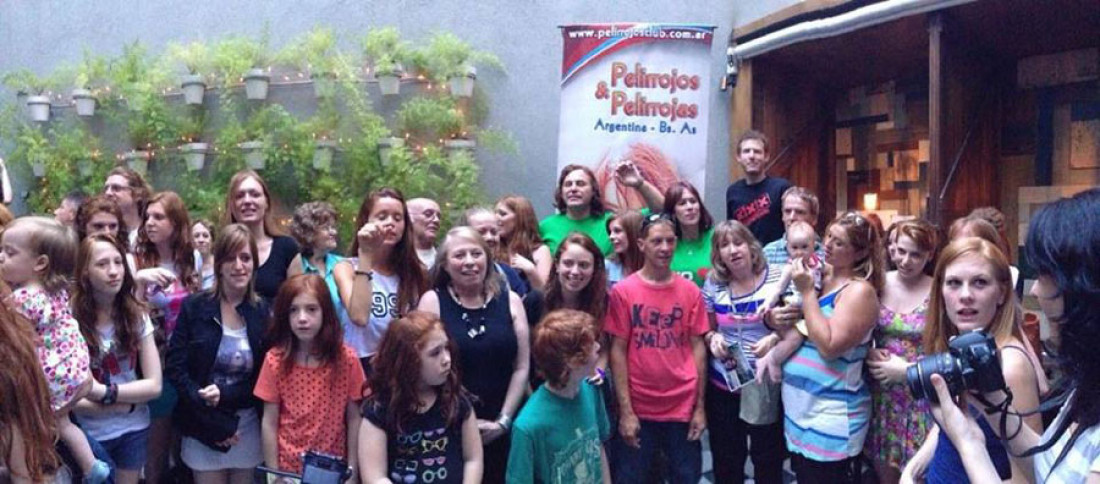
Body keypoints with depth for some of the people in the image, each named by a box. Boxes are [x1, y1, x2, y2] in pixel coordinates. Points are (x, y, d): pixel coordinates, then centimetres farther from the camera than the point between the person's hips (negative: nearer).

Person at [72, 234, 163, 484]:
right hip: (90, 433, -3)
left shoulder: (136, 315, -4)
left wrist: (105, 392, -18)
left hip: (134, 429, 3)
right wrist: (126, 404, -15)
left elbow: (154, 385, -6)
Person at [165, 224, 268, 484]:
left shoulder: (263, 312, -2)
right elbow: (174, 367, -7)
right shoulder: (194, 307, -5)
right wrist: (206, 406, -14)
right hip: (203, 425, -1)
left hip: (248, 425, 1)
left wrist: (224, 394, -15)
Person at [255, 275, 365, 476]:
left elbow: (354, 419, -4)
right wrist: (274, 474, -5)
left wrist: (351, 472, -5)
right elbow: (270, 424, -4)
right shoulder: (275, 361, -7)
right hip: (287, 469, 0)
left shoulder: (347, 359, -9)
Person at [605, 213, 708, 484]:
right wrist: (625, 410, -9)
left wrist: (700, 407, 0)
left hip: (683, 407, 2)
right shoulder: (623, 291, -5)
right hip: (638, 408, -2)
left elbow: (697, 347, 4)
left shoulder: (690, 291, 2)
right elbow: (618, 351, -5)